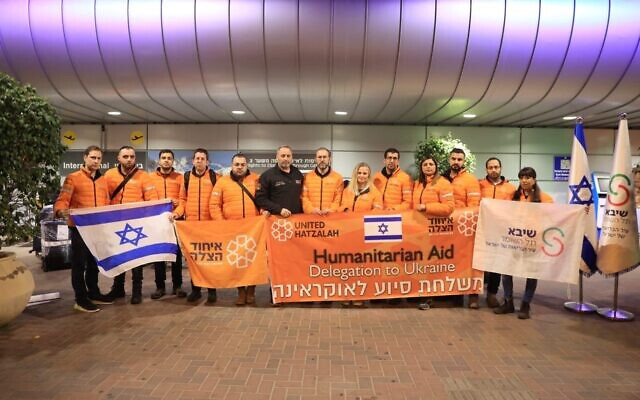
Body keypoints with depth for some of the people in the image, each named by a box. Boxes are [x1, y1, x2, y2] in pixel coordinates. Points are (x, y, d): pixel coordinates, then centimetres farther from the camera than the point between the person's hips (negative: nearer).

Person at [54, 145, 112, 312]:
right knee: (79, 264, 0)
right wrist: (61, 211, -33)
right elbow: (61, 201, -14)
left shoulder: (103, 180, 12)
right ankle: (81, 300, 7)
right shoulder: (73, 178, -5)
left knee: (94, 262, 15)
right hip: (79, 228, -6)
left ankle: (93, 293, 28)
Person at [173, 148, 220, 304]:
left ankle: (212, 290, 14)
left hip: (210, 223, -2)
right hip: (191, 223, 2)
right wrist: (177, 212, -6)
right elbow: (183, 199, 11)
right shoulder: (186, 177, 9)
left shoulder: (214, 177, 3)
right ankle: (195, 289, 20)